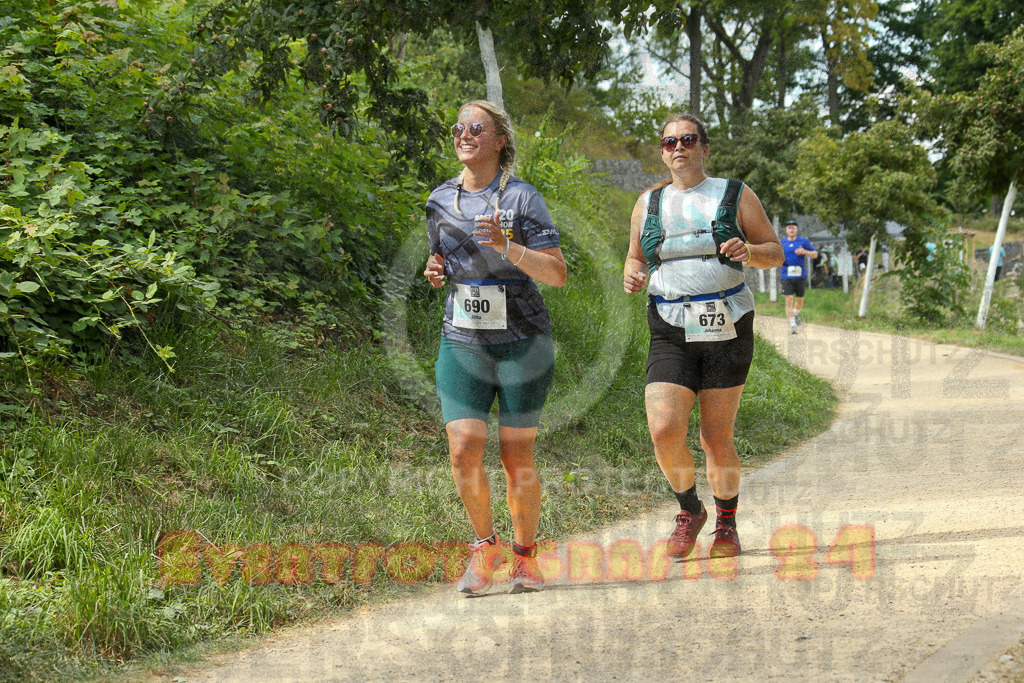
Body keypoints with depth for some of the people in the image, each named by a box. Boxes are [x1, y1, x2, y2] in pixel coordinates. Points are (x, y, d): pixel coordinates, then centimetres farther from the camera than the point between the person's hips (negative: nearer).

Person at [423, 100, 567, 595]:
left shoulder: (521, 198, -6)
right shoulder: (440, 201, 8)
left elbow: (557, 274, -9)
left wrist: (506, 246, -23)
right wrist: (434, 271, -1)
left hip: (522, 343, -3)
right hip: (462, 343, 3)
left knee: (516, 457, 2)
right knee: (463, 450, -10)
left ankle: (525, 555, 20)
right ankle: (485, 545, 10)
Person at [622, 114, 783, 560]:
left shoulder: (735, 196, 5)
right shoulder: (648, 204, 11)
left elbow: (776, 253, 7)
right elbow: (636, 257, 22)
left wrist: (748, 251, -15)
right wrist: (632, 276, -1)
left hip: (726, 331, -2)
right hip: (671, 335, 2)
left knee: (717, 439, 0)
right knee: (664, 431, -15)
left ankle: (727, 524, 22)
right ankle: (689, 511, 11)